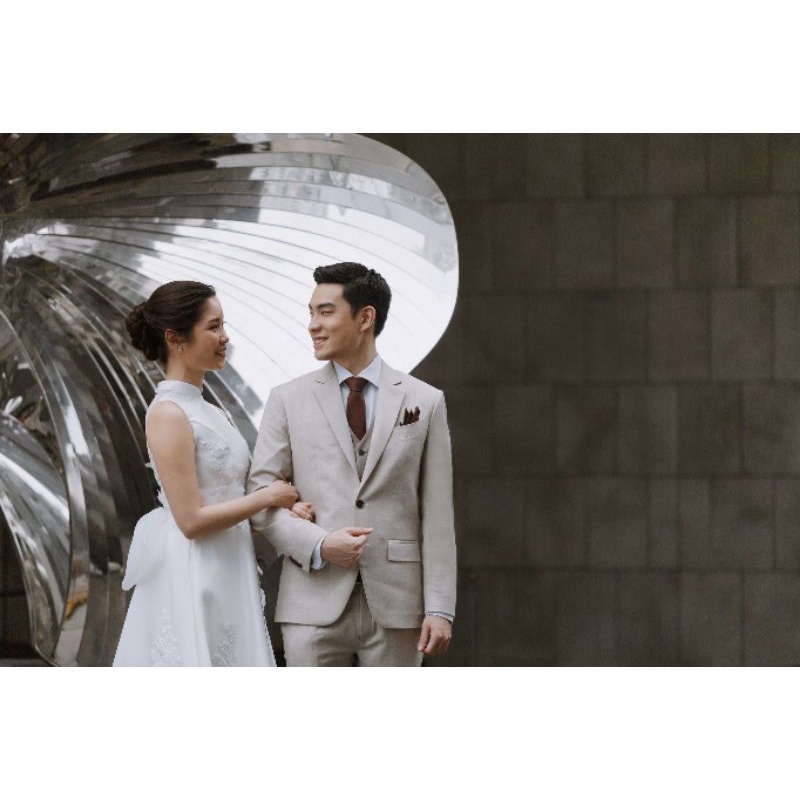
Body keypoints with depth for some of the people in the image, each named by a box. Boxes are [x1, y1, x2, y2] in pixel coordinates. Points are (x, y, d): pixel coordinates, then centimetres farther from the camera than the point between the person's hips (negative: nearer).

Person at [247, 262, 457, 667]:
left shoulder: (424, 402, 6)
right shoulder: (289, 400, 6)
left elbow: (437, 516, 4)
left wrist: (440, 607, -3)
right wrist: (318, 545, -13)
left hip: (395, 605, 0)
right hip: (315, 603, 0)